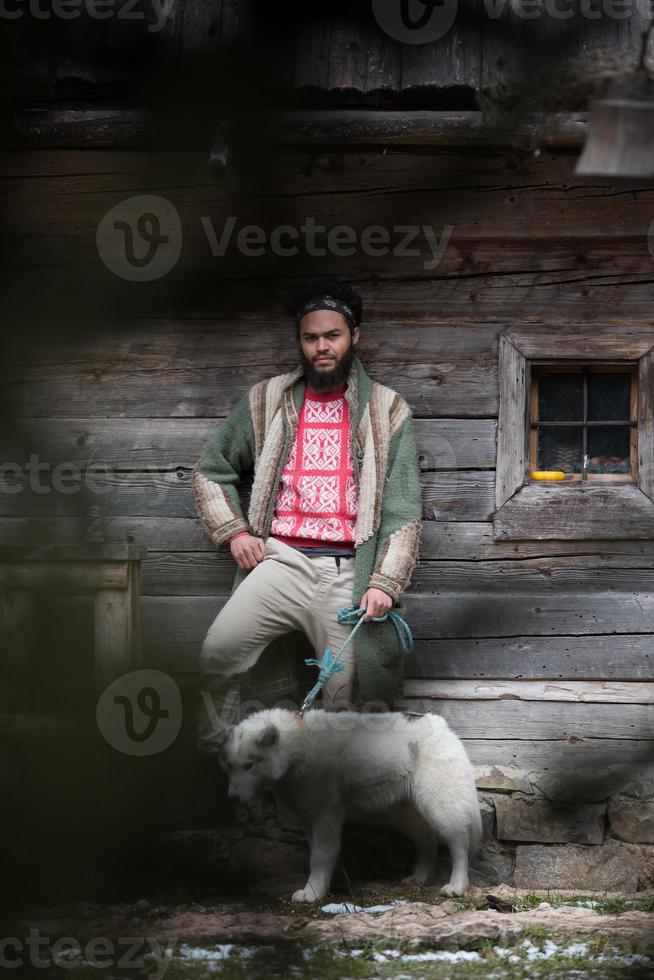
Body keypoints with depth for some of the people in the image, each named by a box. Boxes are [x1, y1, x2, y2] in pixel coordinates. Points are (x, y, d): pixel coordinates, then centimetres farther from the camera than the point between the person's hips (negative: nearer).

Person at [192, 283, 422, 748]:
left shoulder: (388, 411, 8)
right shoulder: (268, 401, 13)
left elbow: (403, 511, 3)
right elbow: (211, 470, 22)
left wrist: (385, 583, -9)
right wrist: (233, 531, 5)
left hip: (349, 570, 0)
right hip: (282, 560, 0)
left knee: (353, 694, -8)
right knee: (218, 654, -21)